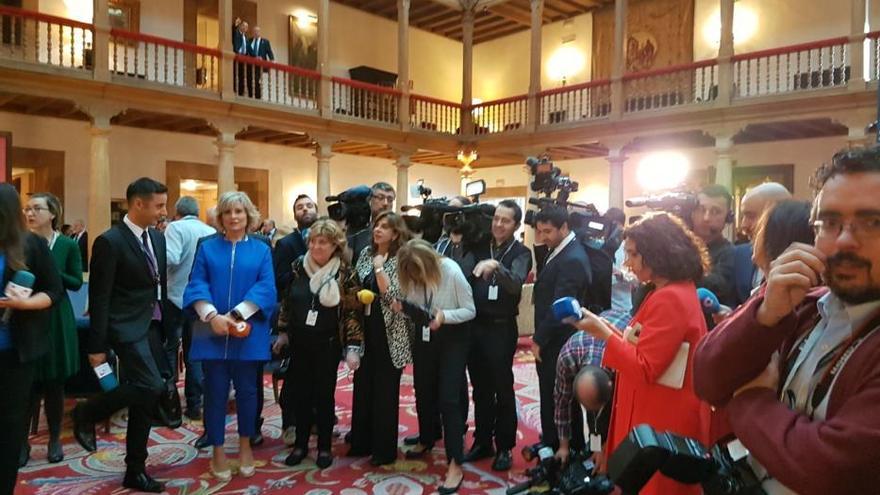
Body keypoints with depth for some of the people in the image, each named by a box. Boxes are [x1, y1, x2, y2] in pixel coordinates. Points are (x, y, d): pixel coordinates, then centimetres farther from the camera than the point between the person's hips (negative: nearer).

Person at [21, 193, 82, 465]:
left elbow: (76, 282, -6)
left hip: (56, 321, -1)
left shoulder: (68, 245, -2)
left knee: (54, 383, 9)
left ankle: (54, 439, 22)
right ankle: (22, 440, 17)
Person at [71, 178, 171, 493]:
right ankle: (87, 413, 7)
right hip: (128, 328, -7)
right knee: (152, 387, -21)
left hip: (153, 327, 7)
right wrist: (97, 346, -13)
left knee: (146, 398, 9)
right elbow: (99, 299, -13)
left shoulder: (157, 238, 9)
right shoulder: (110, 241, -13)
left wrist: (167, 327, 15)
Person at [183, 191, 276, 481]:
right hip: (212, 332, 0)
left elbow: (266, 288, -5)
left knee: (246, 389, 8)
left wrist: (236, 315, -16)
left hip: (247, 333, 0)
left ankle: (245, 445, 26)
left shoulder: (261, 250, 5)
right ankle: (217, 451, 18)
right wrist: (212, 316, -17)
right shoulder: (207, 248, 7)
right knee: (215, 391, 5)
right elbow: (196, 285, -1)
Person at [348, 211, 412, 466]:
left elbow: (394, 296, -20)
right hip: (365, 330, 6)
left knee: (385, 390, 4)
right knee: (362, 386, 13)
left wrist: (379, 268, -22)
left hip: (389, 334, -6)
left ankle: (385, 448, 17)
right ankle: (362, 441, 28)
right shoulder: (366, 253, 7)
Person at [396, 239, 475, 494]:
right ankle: (426, 439, 43)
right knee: (422, 392, 17)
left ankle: (455, 464, 1)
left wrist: (444, 315, -34)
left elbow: (470, 310, -19)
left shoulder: (452, 273, -25)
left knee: (448, 397, -8)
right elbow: (412, 303, 2)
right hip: (424, 334, 5)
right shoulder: (412, 276, -11)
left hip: (453, 337, -5)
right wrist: (402, 307, -20)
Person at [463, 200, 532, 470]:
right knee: (480, 388, 14)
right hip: (476, 325, 4)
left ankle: (504, 447, 19)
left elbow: (516, 283, -24)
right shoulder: (481, 247, 8)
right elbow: (470, 280, 3)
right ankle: (482, 441, 27)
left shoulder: (520, 253, -6)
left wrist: (496, 267, -39)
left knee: (502, 389, 5)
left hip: (502, 328, -4)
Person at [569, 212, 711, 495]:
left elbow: (643, 370, -22)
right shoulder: (677, 291, 12)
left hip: (661, 422, -10)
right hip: (658, 415, 10)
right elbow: (644, 352, 12)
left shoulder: (669, 299, -21)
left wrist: (604, 332, -19)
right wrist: (607, 328, 5)